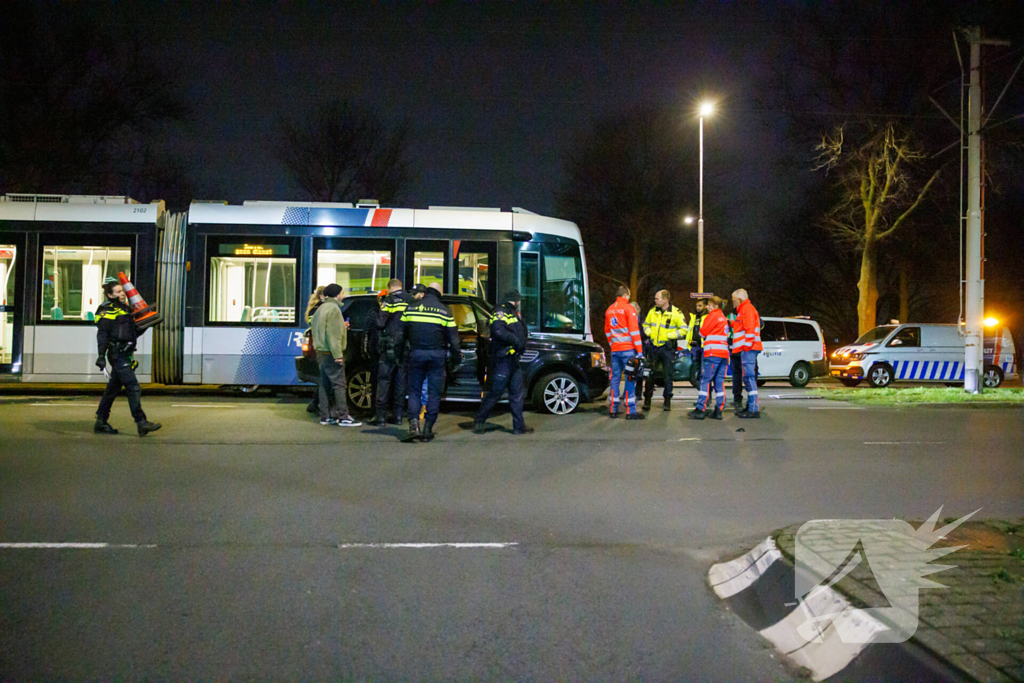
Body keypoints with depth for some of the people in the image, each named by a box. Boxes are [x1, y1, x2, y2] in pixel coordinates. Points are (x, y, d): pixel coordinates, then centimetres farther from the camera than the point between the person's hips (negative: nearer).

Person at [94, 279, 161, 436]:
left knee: (113, 389, 12)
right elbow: (102, 334, -13)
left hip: (125, 355, 9)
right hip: (117, 355, -9)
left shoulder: (123, 308, 20)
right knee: (133, 388, -13)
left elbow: (132, 333, 29)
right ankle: (141, 423, -14)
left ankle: (101, 423, 19)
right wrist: (101, 355, -19)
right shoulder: (106, 311, -7)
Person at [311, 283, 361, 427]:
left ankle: (325, 416, 13)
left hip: (321, 352, 10)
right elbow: (333, 334, -19)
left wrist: (342, 326, 24)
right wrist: (338, 354, -20)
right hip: (331, 353, -10)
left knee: (325, 385, 10)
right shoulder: (333, 309, -13)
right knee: (339, 384, -9)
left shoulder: (321, 308, 17)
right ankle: (343, 417, -10)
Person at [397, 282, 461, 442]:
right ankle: (428, 429, 6)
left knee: (414, 391, 8)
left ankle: (414, 426, -9)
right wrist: (455, 360, 9)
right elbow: (453, 338, 2)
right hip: (437, 355, -1)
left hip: (416, 354, 1)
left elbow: (401, 334, 8)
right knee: (434, 393, 6)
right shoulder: (444, 311, 1)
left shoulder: (410, 308, 6)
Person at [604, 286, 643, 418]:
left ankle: (613, 409, 8)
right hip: (628, 349, -5)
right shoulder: (628, 308, -6)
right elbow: (634, 330, -10)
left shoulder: (609, 310, 13)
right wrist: (639, 350, -8)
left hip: (615, 350, 5)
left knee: (615, 378, 8)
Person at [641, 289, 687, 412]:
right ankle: (647, 400, 13)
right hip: (654, 346, 4)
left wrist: (669, 335, -14)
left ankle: (667, 400, 13)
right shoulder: (653, 311, 6)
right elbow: (646, 324, 19)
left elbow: (683, 329, -6)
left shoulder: (676, 313, -7)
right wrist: (649, 333, -1)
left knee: (667, 375, 3)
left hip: (667, 347, -4)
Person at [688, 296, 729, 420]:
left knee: (705, 381, -8)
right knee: (719, 382, 6)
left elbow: (703, 332, -3)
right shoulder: (723, 317, 23)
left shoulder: (713, 315, -2)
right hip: (724, 353, 8)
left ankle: (700, 410, -11)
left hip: (713, 353, -8)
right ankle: (718, 411, 3)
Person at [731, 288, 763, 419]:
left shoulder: (747, 308, -8)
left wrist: (747, 345, -19)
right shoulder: (744, 309, 24)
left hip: (748, 349, -11)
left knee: (749, 377, -13)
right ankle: (750, 406, 18)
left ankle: (754, 409, -16)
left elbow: (750, 329, -18)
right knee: (748, 377, 13)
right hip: (746, 349, 11)